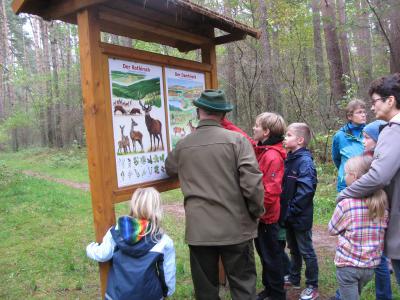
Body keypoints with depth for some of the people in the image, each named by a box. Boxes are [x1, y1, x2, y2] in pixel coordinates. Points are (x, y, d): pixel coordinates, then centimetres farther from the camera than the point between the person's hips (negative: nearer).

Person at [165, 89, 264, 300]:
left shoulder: (182, 146, 3)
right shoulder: (237, 140, -9)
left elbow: (169, 169, 23)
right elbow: (252, 182, -14)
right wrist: (257, 211, 2)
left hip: (199, 231, 3)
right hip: (236, 228, -2)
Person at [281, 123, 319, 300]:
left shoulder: (305, 161, -19)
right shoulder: (289, 159, 6)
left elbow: (306, 190, -24)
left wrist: (291, 210, -19)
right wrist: (284, 209, 5)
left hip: (300, 217, -8)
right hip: (288, 215, 8)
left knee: (306, 251, 7)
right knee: (293, 249, 21)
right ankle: (294, 279, 38)